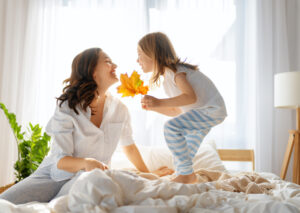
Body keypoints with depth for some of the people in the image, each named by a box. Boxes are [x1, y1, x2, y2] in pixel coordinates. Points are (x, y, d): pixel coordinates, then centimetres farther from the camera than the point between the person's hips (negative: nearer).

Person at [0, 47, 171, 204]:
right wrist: (86, 162, -37)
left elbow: (129, 147, 16)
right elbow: (61, 160, -16)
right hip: (57, 176, -3)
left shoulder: (119, 109, -1)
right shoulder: (67, 108, -12)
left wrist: (149, 174, 23)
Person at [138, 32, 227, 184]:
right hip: (203, 113, 11)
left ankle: (186, 174, -16)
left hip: (212, 110, -11)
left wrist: (159, 102, -32)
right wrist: (153, 107, 7)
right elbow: (177, 111, 16)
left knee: (171, 127, -24)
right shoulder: (167, 80, 14)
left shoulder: (174, 70, -16)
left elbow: (191, 97, -32)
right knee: (183, 151, 18)